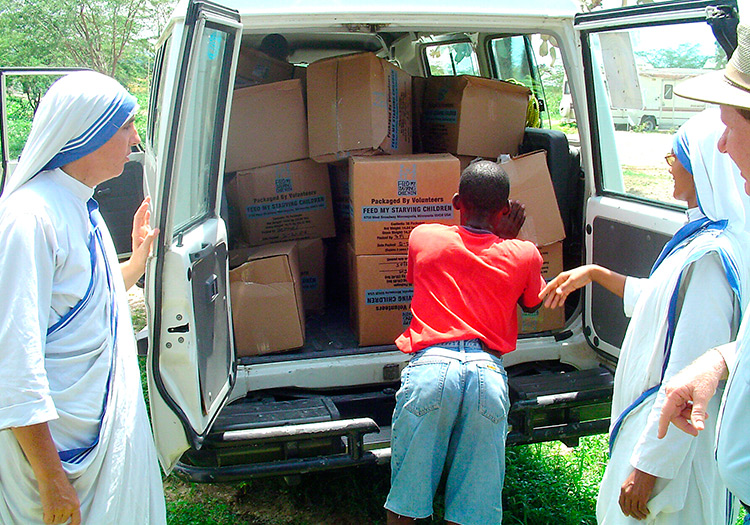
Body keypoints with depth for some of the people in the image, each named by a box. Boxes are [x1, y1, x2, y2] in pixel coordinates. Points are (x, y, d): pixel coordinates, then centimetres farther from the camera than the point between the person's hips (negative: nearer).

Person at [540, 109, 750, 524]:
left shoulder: (708, 256, -27)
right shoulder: (706, 238, 5)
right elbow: (658, 301, 23)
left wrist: (648, 466, -23)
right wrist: (595, 273, 22)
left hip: (675, 441, -10)